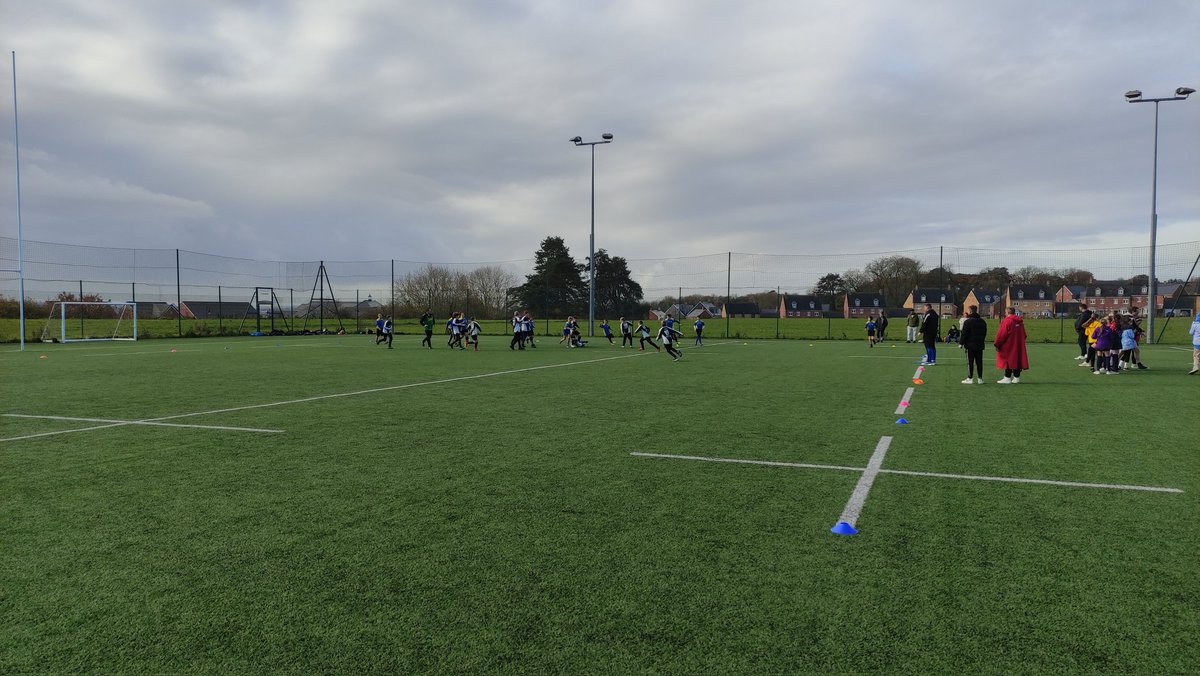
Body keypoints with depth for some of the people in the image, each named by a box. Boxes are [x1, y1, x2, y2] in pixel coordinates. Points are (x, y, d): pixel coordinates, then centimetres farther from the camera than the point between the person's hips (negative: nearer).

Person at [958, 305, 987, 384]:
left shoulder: (968, 321, -12)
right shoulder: (982, 321, 10)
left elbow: (964, 334, -13)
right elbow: (984, 333, 17)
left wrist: (961, 343, -5)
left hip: (970, 345, -6)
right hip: (980, 345, 6)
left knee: (970, 362, -2)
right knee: (979, 362, 9)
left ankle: (969, 378, -2)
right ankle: (980, 379, 11)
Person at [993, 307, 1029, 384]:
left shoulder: (1007, 321, -15)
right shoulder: (1020, 321, 10)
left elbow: (1002, 334, -17)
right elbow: (1023, 334, 18)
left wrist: (997, 344, -11)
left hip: (1008, 345, -8)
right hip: (1018, 345, 8)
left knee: (1008, 360, -4)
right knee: (1016, 359, 11)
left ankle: (1007, 378, -4)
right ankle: (1017, 377, 15)